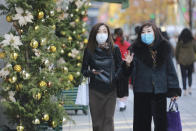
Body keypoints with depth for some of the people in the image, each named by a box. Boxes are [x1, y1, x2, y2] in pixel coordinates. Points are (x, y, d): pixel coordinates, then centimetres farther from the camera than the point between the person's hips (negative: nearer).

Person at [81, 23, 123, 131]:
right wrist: (91, 72, -13)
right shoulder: (89, 50, 2)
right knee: (96, 121, 2)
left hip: (110, 90, -1)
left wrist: (115, 77, -12)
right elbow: (84, 70, 8)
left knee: (108, 119, -3)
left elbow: (120, 67, 6)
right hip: (95, 90, 1)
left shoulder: (114, 49, 1)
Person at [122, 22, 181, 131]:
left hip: (160, 92, 1)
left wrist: (174, 90, 4)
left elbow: (170, 69, 8)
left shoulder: (164, 48, 5)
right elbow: (128, 73, -3)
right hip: (141, 92, -1)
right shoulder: (136, 49, 0)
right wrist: (128, 64, -25)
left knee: (161, 122, 6)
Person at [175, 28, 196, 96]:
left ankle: (185, 90, 2)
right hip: (190, 60, 1)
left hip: (182, 60, -1)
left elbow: (176, 51, -1)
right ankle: (189, 88, 7)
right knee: (189, 75, 17)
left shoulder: (180, 41, -7)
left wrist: (177, 59, 14)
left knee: (184, 76, 5)